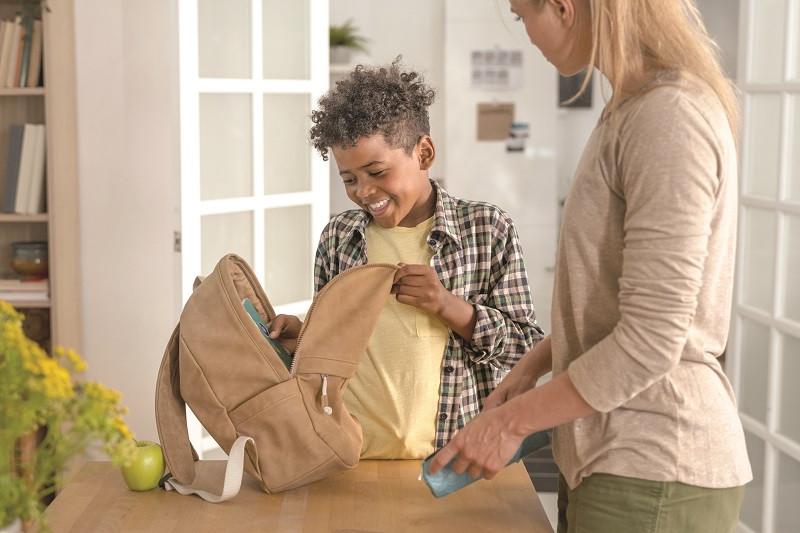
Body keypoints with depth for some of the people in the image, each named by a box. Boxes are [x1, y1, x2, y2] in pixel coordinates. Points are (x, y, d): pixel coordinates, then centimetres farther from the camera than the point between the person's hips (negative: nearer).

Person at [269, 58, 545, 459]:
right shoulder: (338, 237, 10)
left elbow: (527, 348, 4)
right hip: (349, 454, 2)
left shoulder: (487, 230, 3)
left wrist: (449, 306, -9)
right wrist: (302, 340, 0)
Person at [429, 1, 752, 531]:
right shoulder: (634, 107, 10)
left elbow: (651, 342, -22)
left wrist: (512, 420, -13)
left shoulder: (670, 117, -20)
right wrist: (531, 367, 13)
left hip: (653, 476, -9)